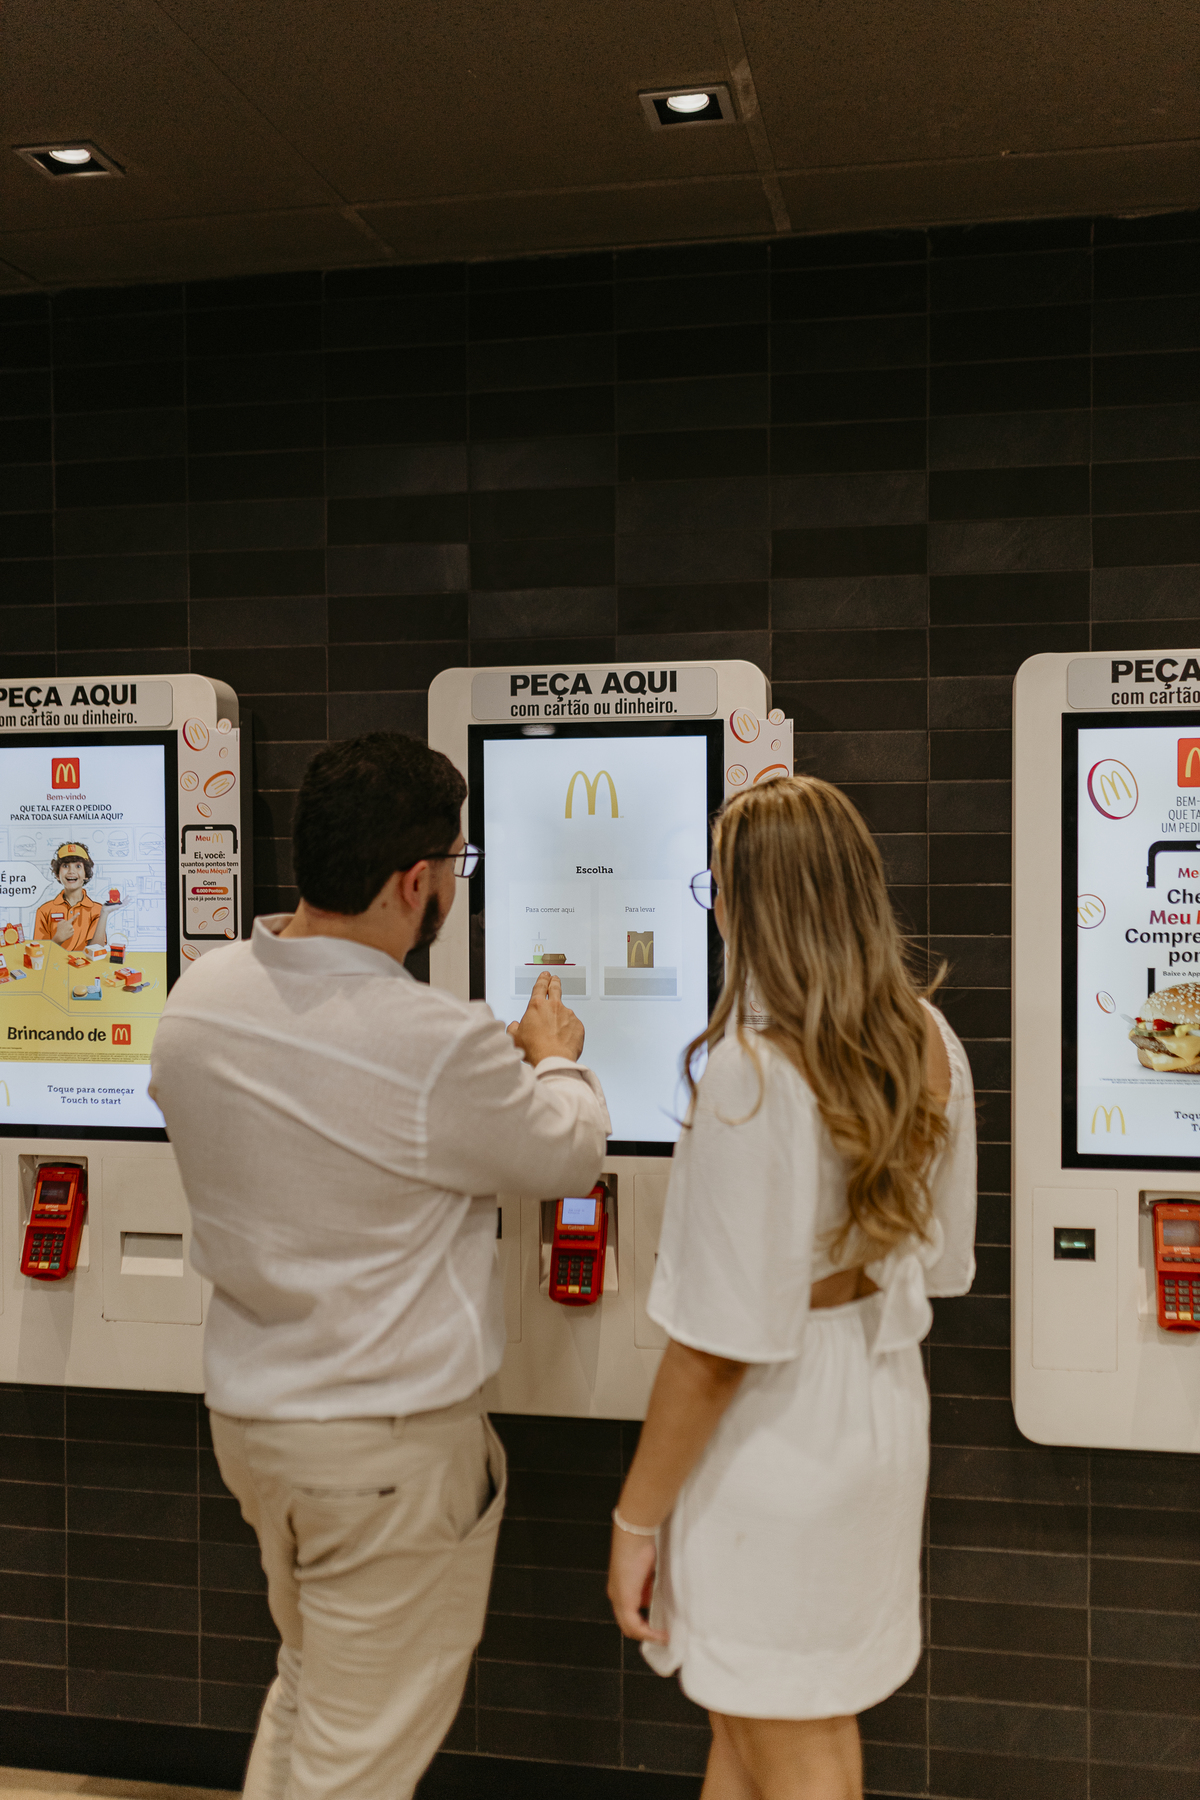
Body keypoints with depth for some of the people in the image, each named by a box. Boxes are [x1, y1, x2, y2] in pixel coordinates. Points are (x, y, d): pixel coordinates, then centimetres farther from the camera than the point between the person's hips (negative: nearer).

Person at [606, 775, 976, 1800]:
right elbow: (943, 1264, 10)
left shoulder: (752, 1071, -26)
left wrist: (636, 1519, -11)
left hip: (776, 1439, -7)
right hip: (883, 1411, 7)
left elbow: (720, 1343, -23)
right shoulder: (931, 1046, -2)